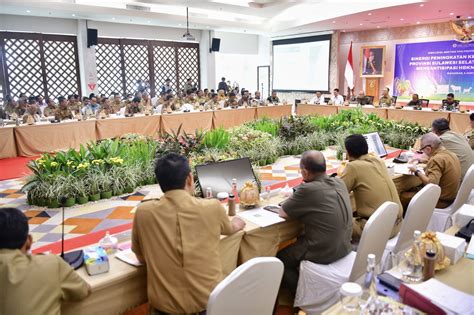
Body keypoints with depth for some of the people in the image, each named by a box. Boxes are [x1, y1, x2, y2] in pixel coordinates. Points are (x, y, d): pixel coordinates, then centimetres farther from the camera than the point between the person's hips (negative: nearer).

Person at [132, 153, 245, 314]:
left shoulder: (143, 212, -11)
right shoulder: (213, 207, -12)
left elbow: (142, 257, 5)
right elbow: (230, 229, 12)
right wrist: (237, 224, 35)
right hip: (209, 300, 0)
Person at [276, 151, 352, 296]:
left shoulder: (307, 190, -24)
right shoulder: (339, 183, -1)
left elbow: (282, 213, -10)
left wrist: (292, 199, 7)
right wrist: (296, 198, 12)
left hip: (323, 254, -7)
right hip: (344, 247, 8)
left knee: (278, 259, 13)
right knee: (298, 240, 28)